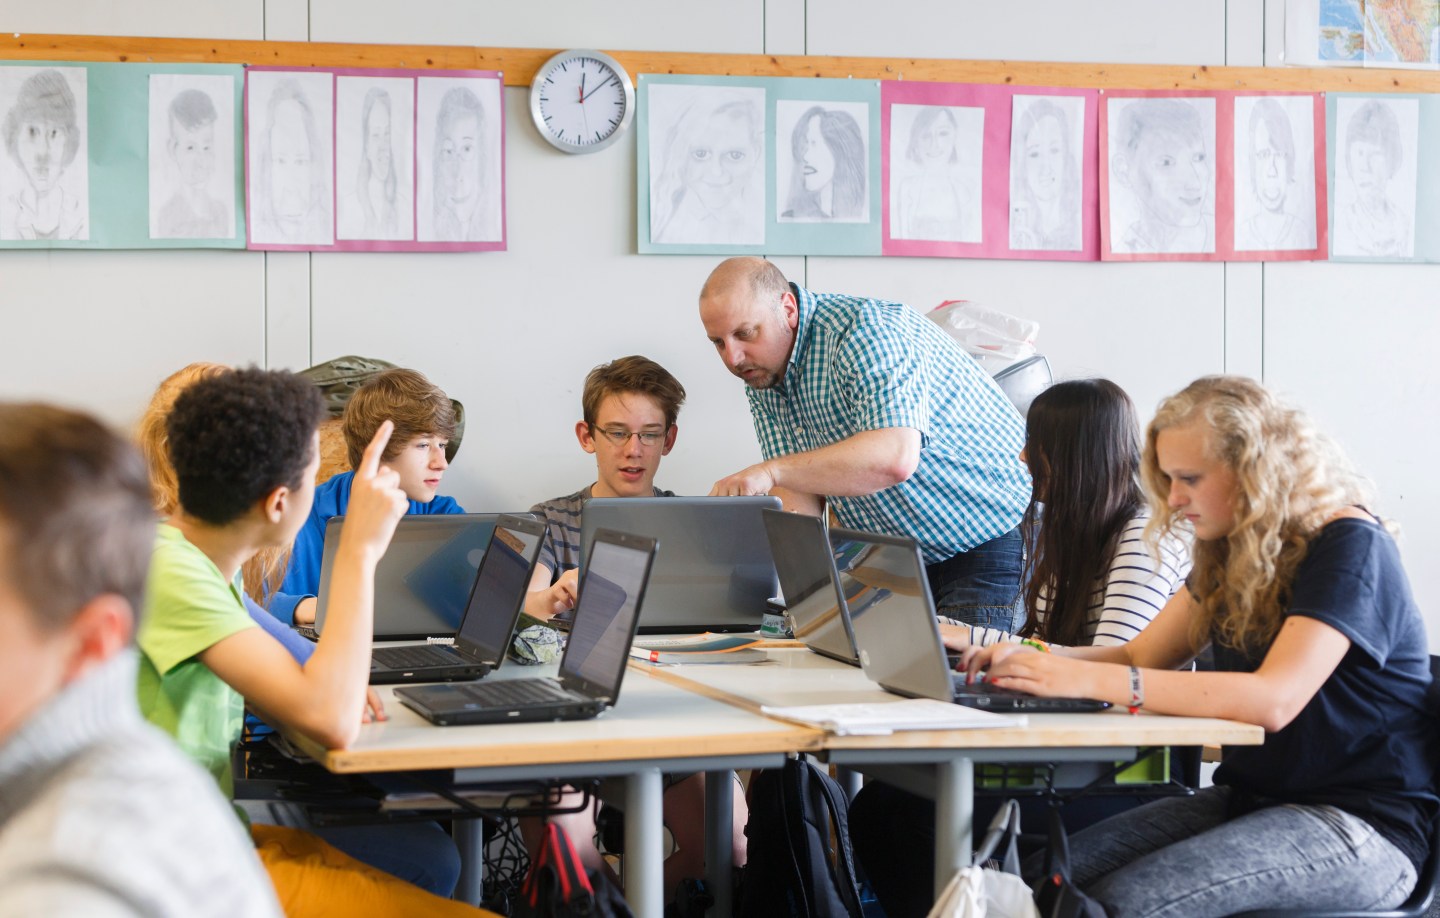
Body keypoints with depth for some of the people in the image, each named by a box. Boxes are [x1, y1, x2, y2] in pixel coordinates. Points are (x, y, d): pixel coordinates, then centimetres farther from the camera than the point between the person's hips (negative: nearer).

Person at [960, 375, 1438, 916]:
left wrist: (1091, 680, -30)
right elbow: (1140, 656, 15)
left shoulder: (1350, 546, -15)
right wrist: (1032, 658, -7)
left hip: (1364, 826, -8)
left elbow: (1274, 699, -27)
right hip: (1253, 793, 8)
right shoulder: (1231, 553, 13)